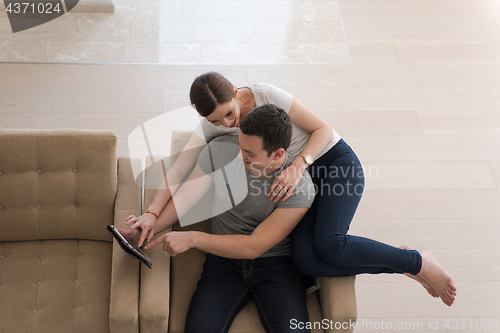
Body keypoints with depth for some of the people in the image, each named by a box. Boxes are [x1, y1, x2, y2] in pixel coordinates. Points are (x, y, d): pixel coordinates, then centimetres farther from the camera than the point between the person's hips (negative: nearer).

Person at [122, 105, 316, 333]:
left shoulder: (300, 186, -18)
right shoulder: (220, 149, -6)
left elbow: (254, 246, -19)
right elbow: (184, 197, 4)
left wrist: (192, 238, -22)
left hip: (276, 263, -2)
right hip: (224, 259, 2)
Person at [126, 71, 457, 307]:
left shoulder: (266, 95, -21)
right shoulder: (212, 127, -6)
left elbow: (324, 130, -16)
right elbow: (177, 170, -12)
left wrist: (297, 166, -32)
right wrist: (152, 213, -27)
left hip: (336, 160, -5)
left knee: (328, 244, -29)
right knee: (306, 260, -21)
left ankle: (419, 261, -9)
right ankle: (402, 261, -6)